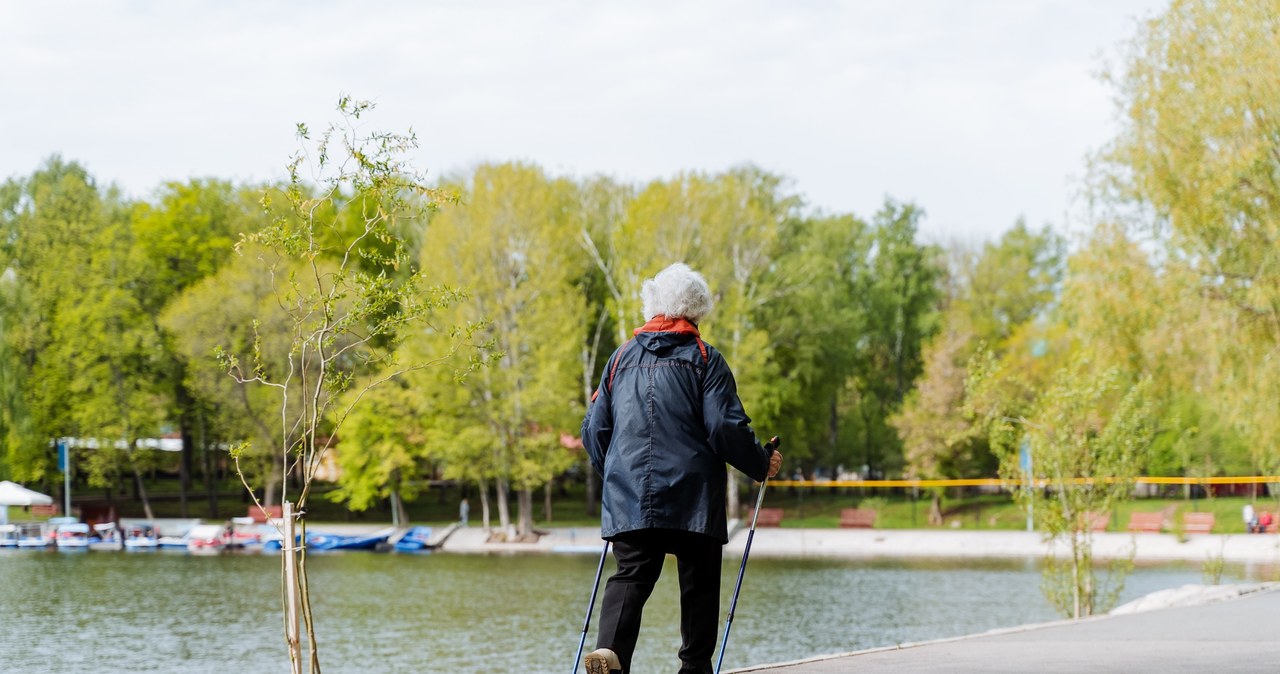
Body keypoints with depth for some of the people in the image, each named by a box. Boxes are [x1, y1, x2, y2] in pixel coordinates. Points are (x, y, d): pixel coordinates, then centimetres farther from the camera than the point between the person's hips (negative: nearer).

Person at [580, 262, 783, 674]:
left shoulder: (622, 358, 12)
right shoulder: (704, 359, 0)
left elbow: (594, 430, 13)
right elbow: (726, 427, -9)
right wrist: (761, 464, 7)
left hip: (627, 498, 3)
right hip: (692, 498, -3)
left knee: (630, 576, -1)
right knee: (698, 583, 8)